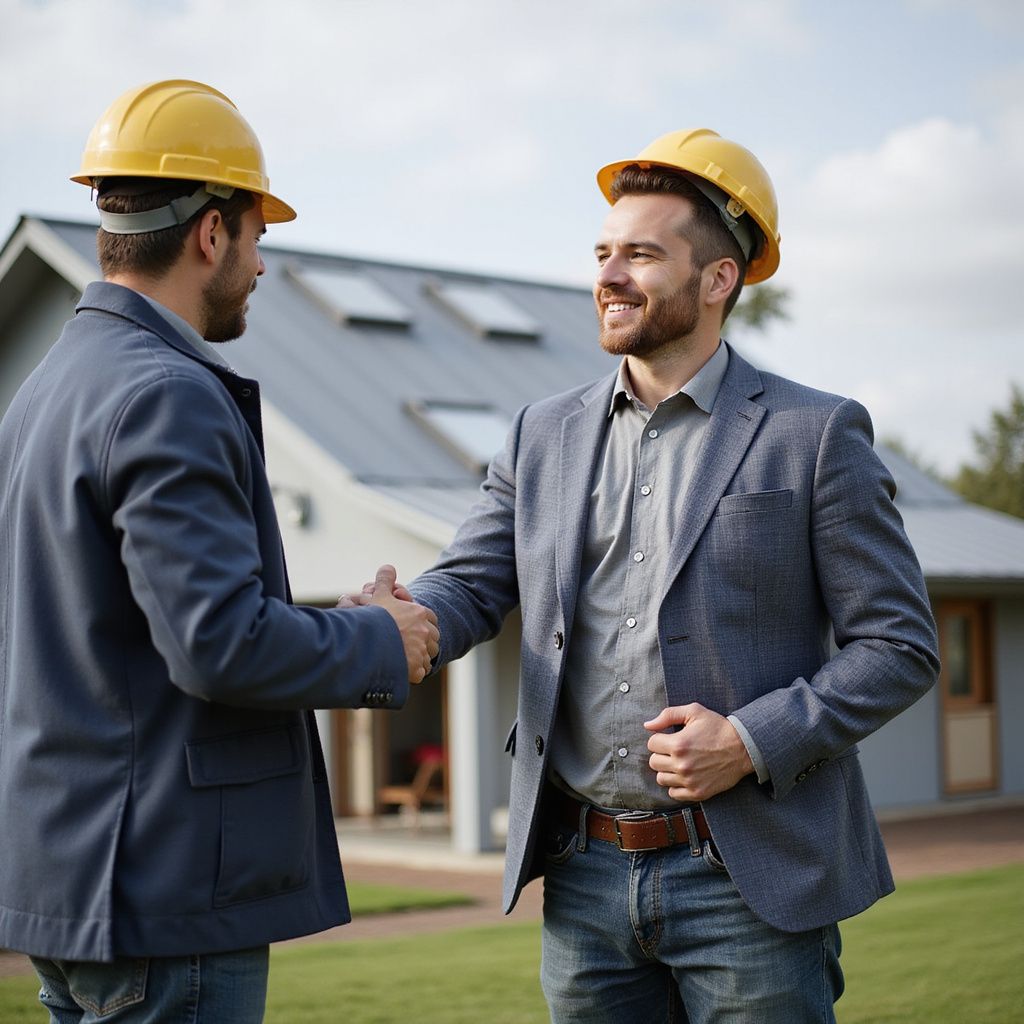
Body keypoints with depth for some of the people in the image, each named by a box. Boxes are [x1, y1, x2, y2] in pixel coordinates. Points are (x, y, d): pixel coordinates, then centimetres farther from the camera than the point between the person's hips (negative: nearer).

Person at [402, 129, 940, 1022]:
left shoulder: (815, 436, -3)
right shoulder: (545, 435, 10)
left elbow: (901, 647, -3)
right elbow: (467, 587, 4)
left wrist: (753, 740, -16)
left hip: (748, 885, -4)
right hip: (583, 880, 4)